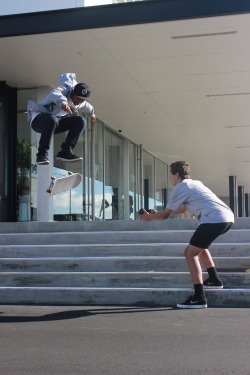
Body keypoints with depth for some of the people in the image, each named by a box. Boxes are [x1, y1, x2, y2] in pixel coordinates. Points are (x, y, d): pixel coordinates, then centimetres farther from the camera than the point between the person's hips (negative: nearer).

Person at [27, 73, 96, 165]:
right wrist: (62, 103, -67)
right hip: (38, 118, -8)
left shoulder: (81, 102, 6)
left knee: (80, 121, -8)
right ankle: (42, 155, -35)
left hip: (56, 120, 8)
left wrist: (91, 113, 53)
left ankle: (65, 152, -17)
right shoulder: (65, 91, -19)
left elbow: (85, 106, 33)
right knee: (52, 120, -42)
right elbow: (54, 94, -46)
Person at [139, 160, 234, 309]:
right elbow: (181, 210, 41)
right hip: (228, 218, 9)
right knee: (199, 245, 30)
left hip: (214, 220, -9)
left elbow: (165, 215, 6)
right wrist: (159, 213, 47)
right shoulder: (194, 183, 28)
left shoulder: (180, 187, 1)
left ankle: (199, 298, -11)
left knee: (190, 253, -3)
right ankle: (214, 280, 29)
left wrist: (149, 216, 25)